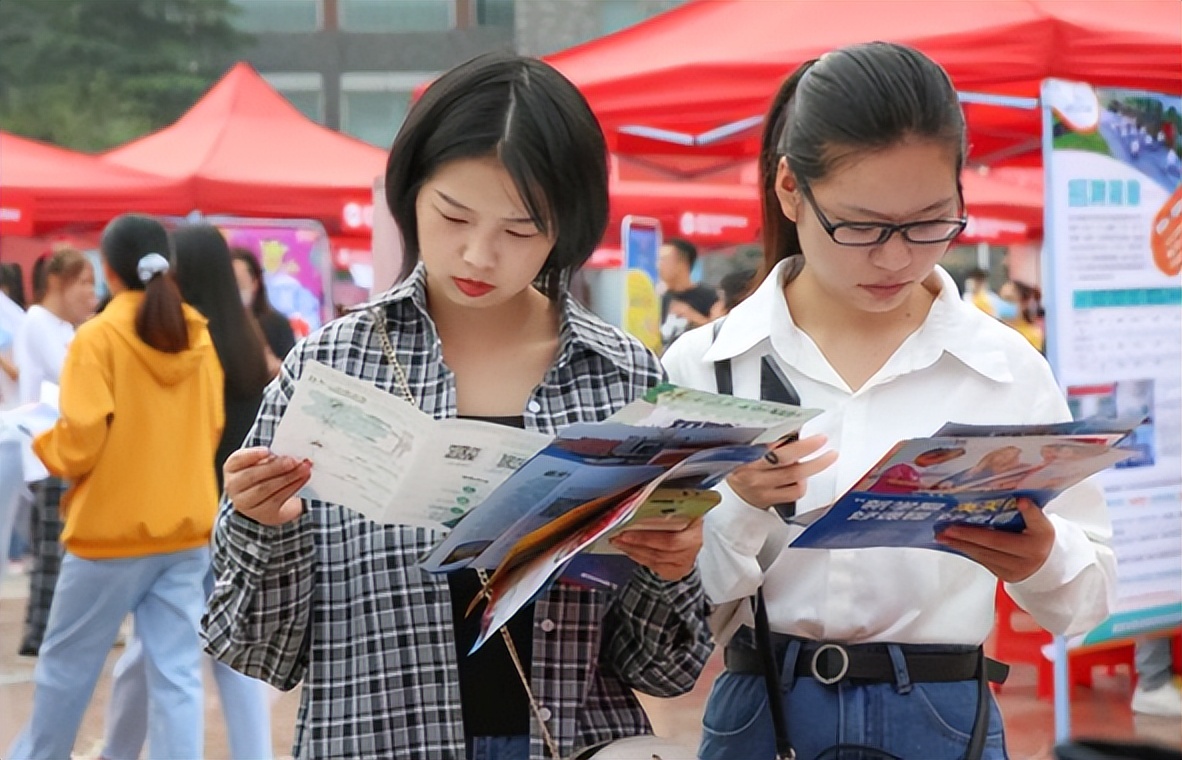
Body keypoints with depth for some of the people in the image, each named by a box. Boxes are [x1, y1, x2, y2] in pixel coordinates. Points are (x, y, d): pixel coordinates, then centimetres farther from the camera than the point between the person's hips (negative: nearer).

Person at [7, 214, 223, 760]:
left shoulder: (98, 338, -11)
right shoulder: (201, 338, 4)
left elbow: (79, 446, -14)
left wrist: (42, 444, 6)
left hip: (113, 530, -4)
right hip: (185, 530, 5)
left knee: (65, 665, 13)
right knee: (177, 675, 2)